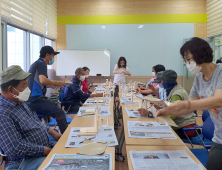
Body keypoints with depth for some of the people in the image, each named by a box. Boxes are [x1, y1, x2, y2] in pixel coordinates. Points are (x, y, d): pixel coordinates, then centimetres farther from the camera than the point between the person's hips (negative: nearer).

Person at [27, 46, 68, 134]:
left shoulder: (36, 64, 22)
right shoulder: (41, 64, -9)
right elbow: (43, 80, -27)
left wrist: (51, 85, 23)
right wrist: (57, 83, -12)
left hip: (31, 99, 11)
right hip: (36, 99, -11)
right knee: (60, 113, -19)